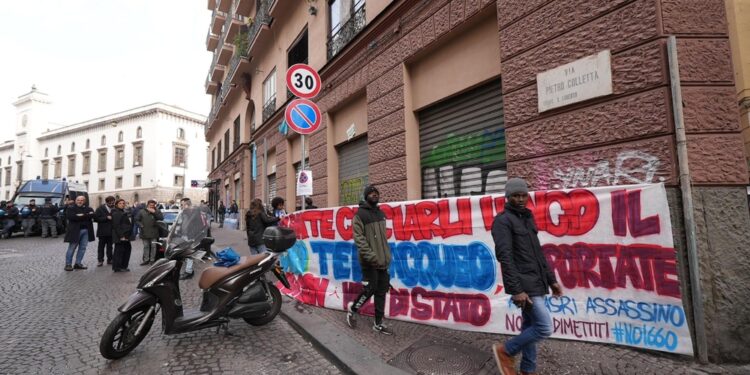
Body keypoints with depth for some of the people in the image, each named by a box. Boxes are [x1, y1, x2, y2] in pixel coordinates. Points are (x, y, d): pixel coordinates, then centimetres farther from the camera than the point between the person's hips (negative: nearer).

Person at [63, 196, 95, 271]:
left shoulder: (89, 208, 12)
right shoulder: (71, 208, 1)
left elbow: (92, 215, -6)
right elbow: (69, 216, -16)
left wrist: (82, 215, -16)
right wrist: (86, 216, -17)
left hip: (86, 231, 4)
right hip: (75, 230, -4)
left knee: (83, 248, 8)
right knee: (72, 248, 1)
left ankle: (78, 263, 17)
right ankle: (68, 264, 9)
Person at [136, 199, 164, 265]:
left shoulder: (157, 211, 3)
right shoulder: (142, 212, 6)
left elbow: (161, 218, -11)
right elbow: (137, 220, 9)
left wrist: (154, 212, -17)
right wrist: (141, 225, -7)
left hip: (154, 233, -1)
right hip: (145, 232, 1)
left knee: (153, 246, 2)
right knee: (146, 246, 9)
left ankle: (152, 260, 10)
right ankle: (146, 260, 17)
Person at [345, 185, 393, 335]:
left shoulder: (381, 213, 13)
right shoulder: (360, 214, -9)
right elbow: (359, 238, -16)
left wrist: (387, 255, 13)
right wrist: (371, 256, -23)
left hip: (383, 260, 7)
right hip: (370, 261, -7)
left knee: (381, 291, 9)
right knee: (370, 290, -4)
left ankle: (378, 324, 20)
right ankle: (352, 310, 22)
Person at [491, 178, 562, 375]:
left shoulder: (527, 218, 16)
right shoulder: (503, 220, -12)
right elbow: (505, 257, -19)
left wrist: (551, 279, 16)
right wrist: (516, 289, -24)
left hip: (536, 283, 8)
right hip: (524, 285, -8)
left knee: (530, 327, 13)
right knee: (544, 327, -8)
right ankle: (505, 351, 8)